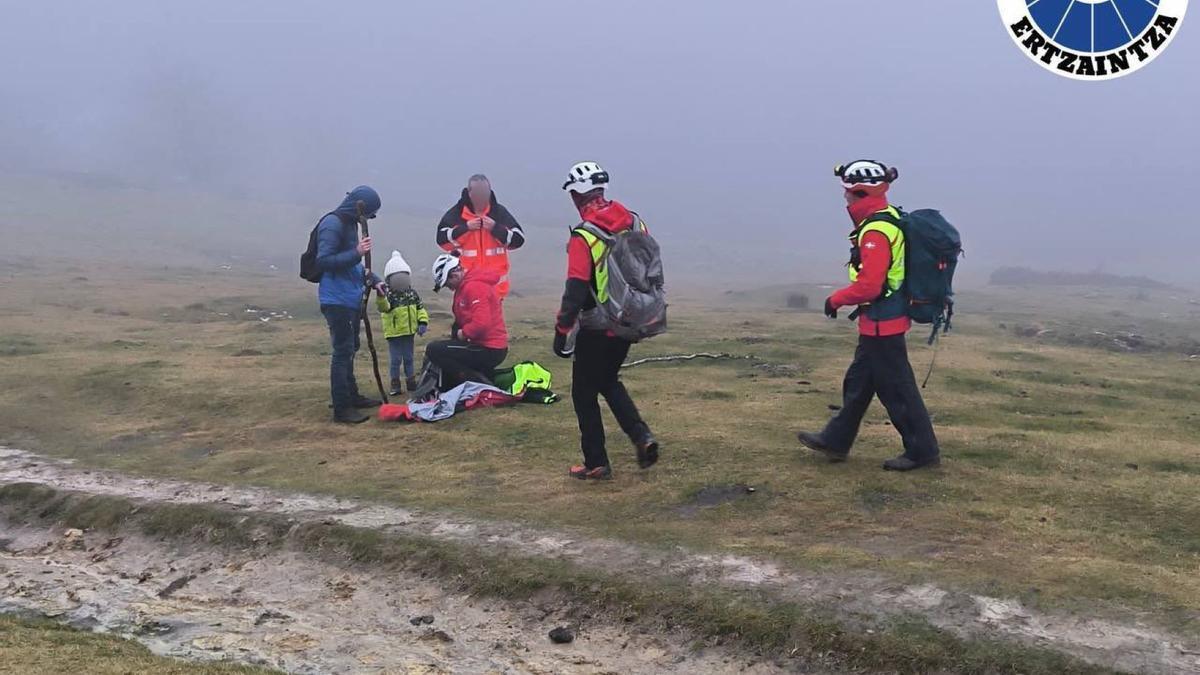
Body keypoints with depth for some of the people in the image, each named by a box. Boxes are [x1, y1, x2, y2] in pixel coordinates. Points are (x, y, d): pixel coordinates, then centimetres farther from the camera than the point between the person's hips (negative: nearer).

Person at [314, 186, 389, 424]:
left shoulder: (350, 223, 14)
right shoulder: (332, 224, -16)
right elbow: (323, 261, -22)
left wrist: (373, 279, 15)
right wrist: (357, 253, -26)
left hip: (351, 299, 10)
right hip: (337, 300, -10)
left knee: (350, 349, 19)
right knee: (343, 351, -8)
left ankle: (351, 396, 31)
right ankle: (341, 408, -6)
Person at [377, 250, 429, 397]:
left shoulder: (412, 293, 5)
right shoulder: (389, 295, -13)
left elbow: (420, 309, 10)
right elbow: (383, 307, -32)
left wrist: (423, 322, -2)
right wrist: (381, 297, -51)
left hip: (409, 331, 5)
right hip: (394, 333, -5)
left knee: (408, 358, 16)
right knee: (395, 360, 0)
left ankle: (411, 381, 26)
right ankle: (395, 385, 8)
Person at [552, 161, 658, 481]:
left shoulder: (583, 237, -18)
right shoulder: (634, 223, 2)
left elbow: (575, 290, -20)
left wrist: (562, 330, -13)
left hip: (598, 328, -7)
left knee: (584, 393, 9)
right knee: (609, 381, 25)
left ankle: (596, 463, 13)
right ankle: (641, 435, 7)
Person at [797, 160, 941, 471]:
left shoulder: (875, 232, -23)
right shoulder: (889, 218, 10)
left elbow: (868, 285, -27)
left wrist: (835, 300, -12)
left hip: (882, 323, -11)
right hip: (883, 320, 11)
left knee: (896, 388, -1)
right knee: (858, 382, 17)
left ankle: (922, 450, 9)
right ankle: (836, 440, 27)